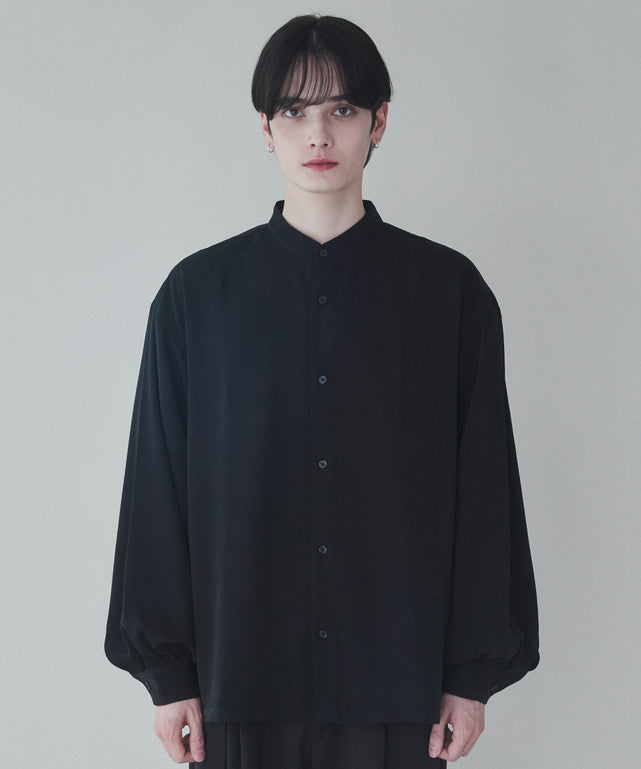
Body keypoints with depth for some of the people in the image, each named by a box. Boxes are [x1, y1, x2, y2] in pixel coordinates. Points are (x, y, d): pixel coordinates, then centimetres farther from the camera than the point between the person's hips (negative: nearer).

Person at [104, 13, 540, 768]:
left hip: (397, 675, 0)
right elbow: (158, 487, 3)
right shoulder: (197, 292, 2)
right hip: (242, 671, 1)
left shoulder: (450, 289, 1)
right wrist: (167, 671, 2)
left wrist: (475, 674, 1)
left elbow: (484, 488, 2)